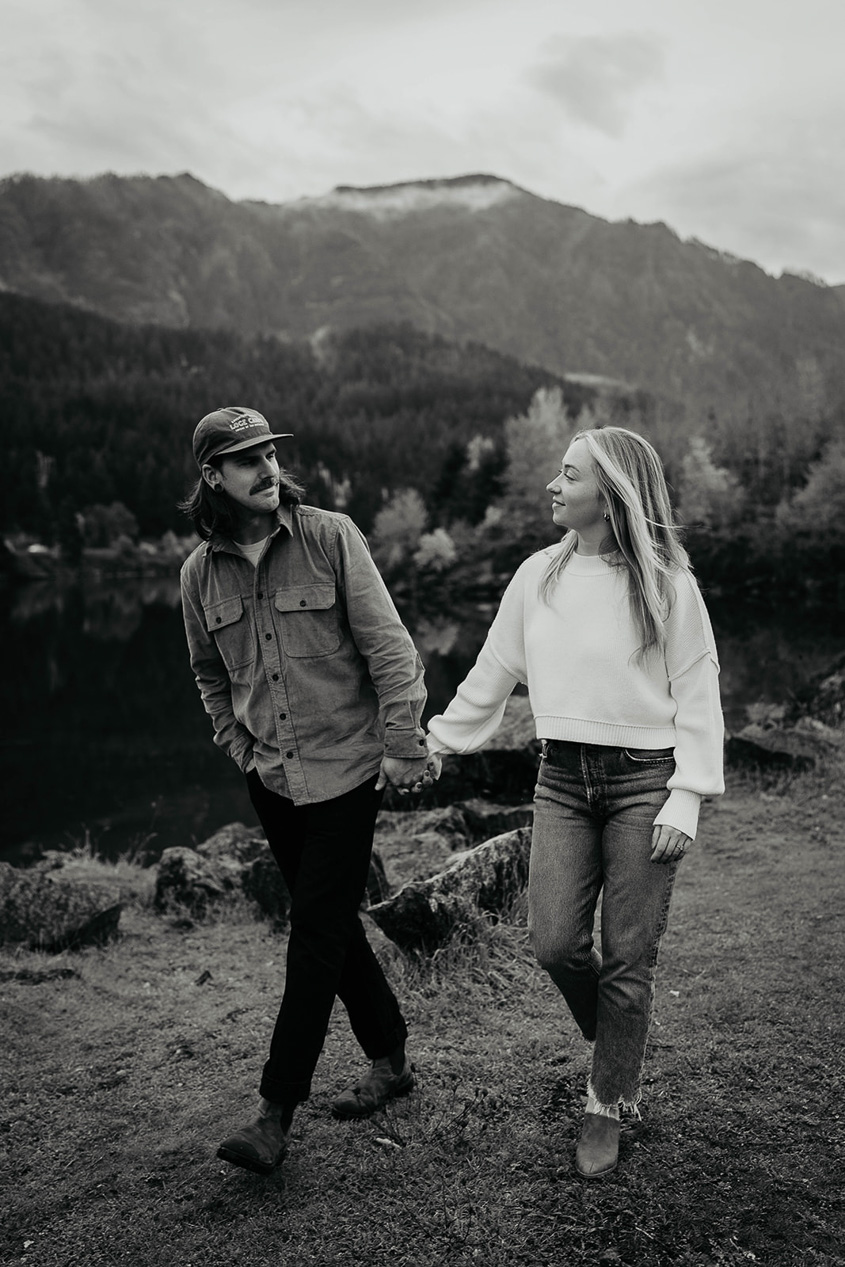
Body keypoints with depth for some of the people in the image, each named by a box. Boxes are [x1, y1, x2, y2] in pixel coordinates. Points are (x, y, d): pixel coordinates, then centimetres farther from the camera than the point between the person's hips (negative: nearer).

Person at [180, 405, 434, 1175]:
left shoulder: (330, 537, -10)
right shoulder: (201, 572, 1)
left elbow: (388, 646, -10)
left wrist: (402, 746, -12)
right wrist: (241, 749, 9)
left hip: (346, 767, -4)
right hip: (271, 780, 5)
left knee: (317, 937, -3)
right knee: (333, 924, 14)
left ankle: (277, 1115, 6)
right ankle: (390, 1061, 33)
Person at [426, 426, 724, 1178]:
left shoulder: (666, 583, -6)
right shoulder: (537, 577, 5)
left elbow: (698, 694, -4)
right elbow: (491, 676, 14)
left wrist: (686, 797, -11)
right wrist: (435, 743, 16)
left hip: (643, 780, -3)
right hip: (562, 779, 4)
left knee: (628, 958, 2)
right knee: (555, 942, -2)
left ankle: (607, 1110, 22)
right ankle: (620, 1046, 30)